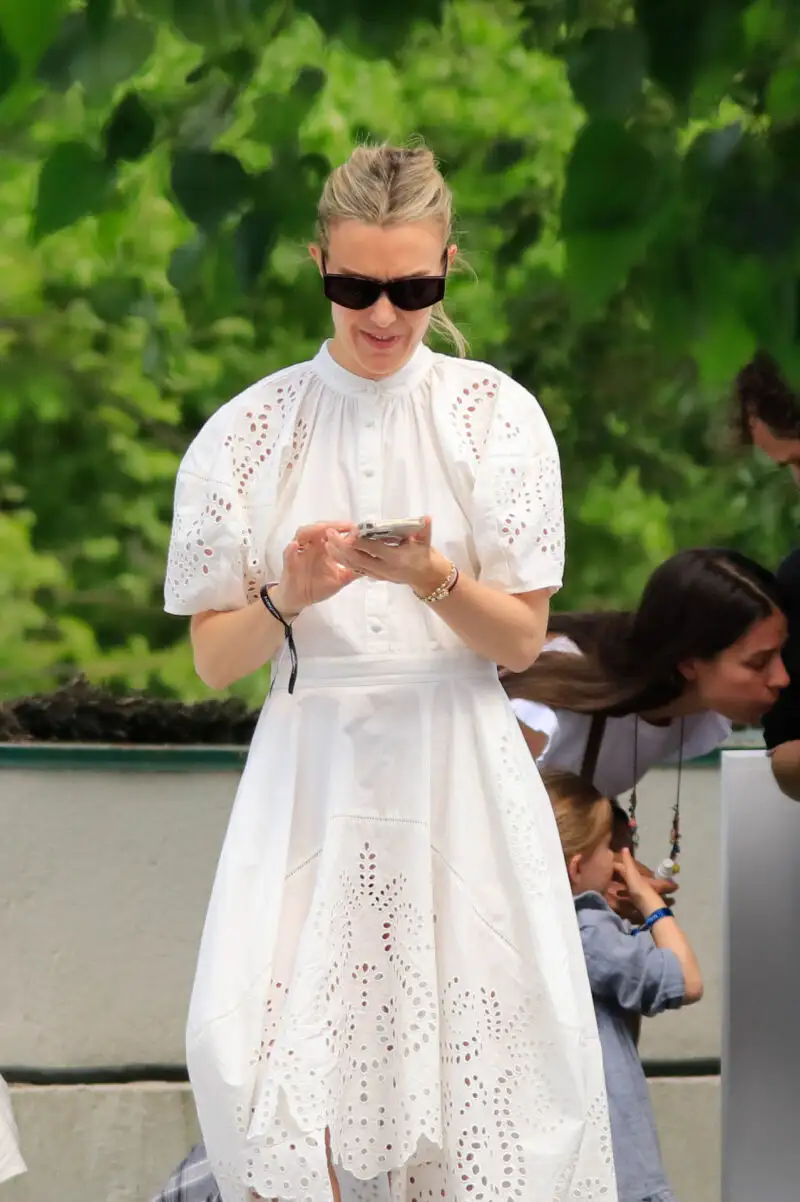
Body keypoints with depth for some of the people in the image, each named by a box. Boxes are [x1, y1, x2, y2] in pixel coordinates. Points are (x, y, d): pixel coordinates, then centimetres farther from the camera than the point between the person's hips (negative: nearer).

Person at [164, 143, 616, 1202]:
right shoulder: (249, 431, 3)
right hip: (312, 770, 0)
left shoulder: (495, 415, 2)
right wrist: (287, 598, -15)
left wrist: (430, 576, -18)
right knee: (256, 1053, -13)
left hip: (457, 769, 0)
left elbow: (523, 640, 1)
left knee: (478, 1053, -7)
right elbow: (215, 662, 4)